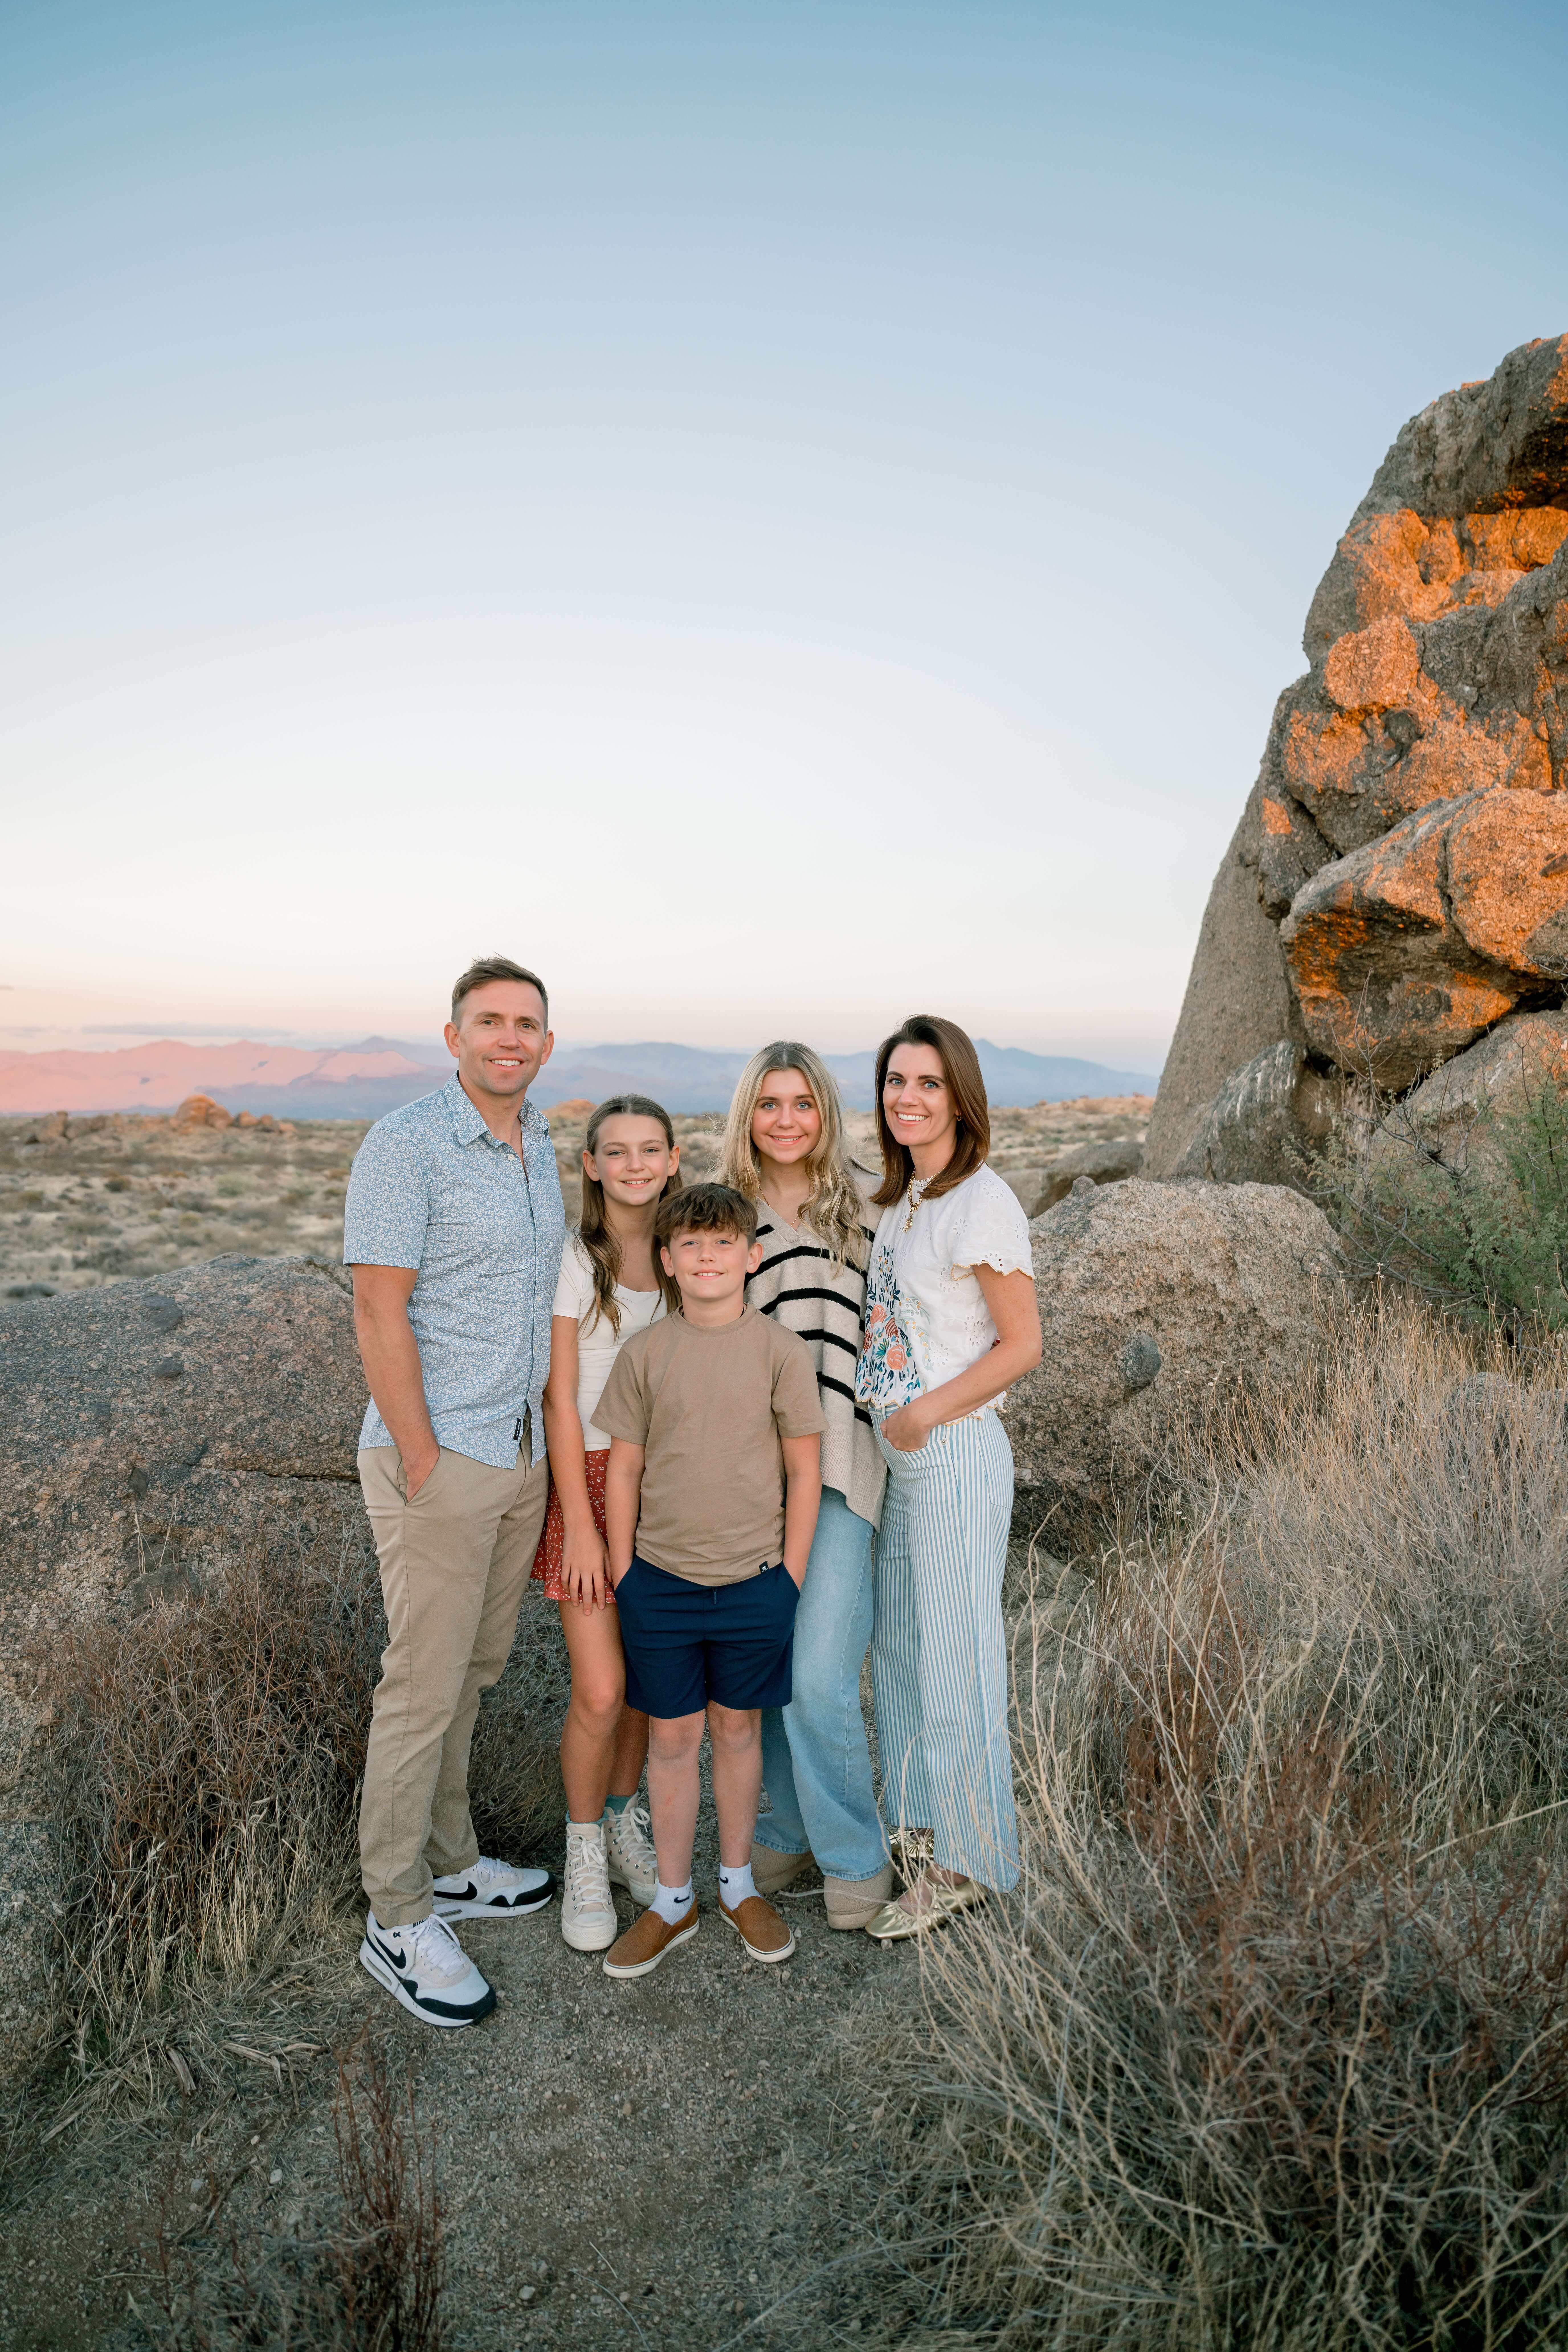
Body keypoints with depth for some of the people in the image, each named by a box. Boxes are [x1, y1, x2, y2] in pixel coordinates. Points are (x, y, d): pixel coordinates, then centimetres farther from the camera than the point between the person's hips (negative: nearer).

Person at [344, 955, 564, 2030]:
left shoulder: (540, 1144, 10)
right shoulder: (406, 1145, -15)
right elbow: (380, 1315, -17)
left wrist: (546, 1432, 13)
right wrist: (424, 1465, -17)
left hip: (522, 1454, 8)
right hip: (439, 1457, -7)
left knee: (476, 1669, 19)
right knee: (425, 1686, 3)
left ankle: (450, 1862, 36)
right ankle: (398, 1921, 19)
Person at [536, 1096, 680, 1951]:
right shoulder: (573, 1259, -11)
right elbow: (559, 1399, -11)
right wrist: (581, 1526, -12)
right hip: (589, 1475, -4)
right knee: (601, 1693, -5)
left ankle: (624, 1822, 36)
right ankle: (584, 1855, 20)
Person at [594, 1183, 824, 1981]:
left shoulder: (781, 1352, -7)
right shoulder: (643, 1354, -3)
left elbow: (804, 1471, -2)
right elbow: (623, 1472, 2)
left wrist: (790, 1578, -2)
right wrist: (624, 1577, 2)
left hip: (753, 1582, -1)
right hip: (660, 1582, 1)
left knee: (737, 1730, 15)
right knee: (671, 1737, 12)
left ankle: (738, 1885, 35)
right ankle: (673, 1901, 29)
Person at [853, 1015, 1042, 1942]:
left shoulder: (983, 1203, -16)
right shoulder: (899, 1197, 9)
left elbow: (1022, 1345, -14)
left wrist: (925, 1412, -19)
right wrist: (893, 1418, 6)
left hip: (955, 1452, -8)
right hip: (897, 1451, 8)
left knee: (953, 1657, 5)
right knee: (898, 1644, 19)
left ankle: (965, 1865, 23)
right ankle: (917, 1827, 38)